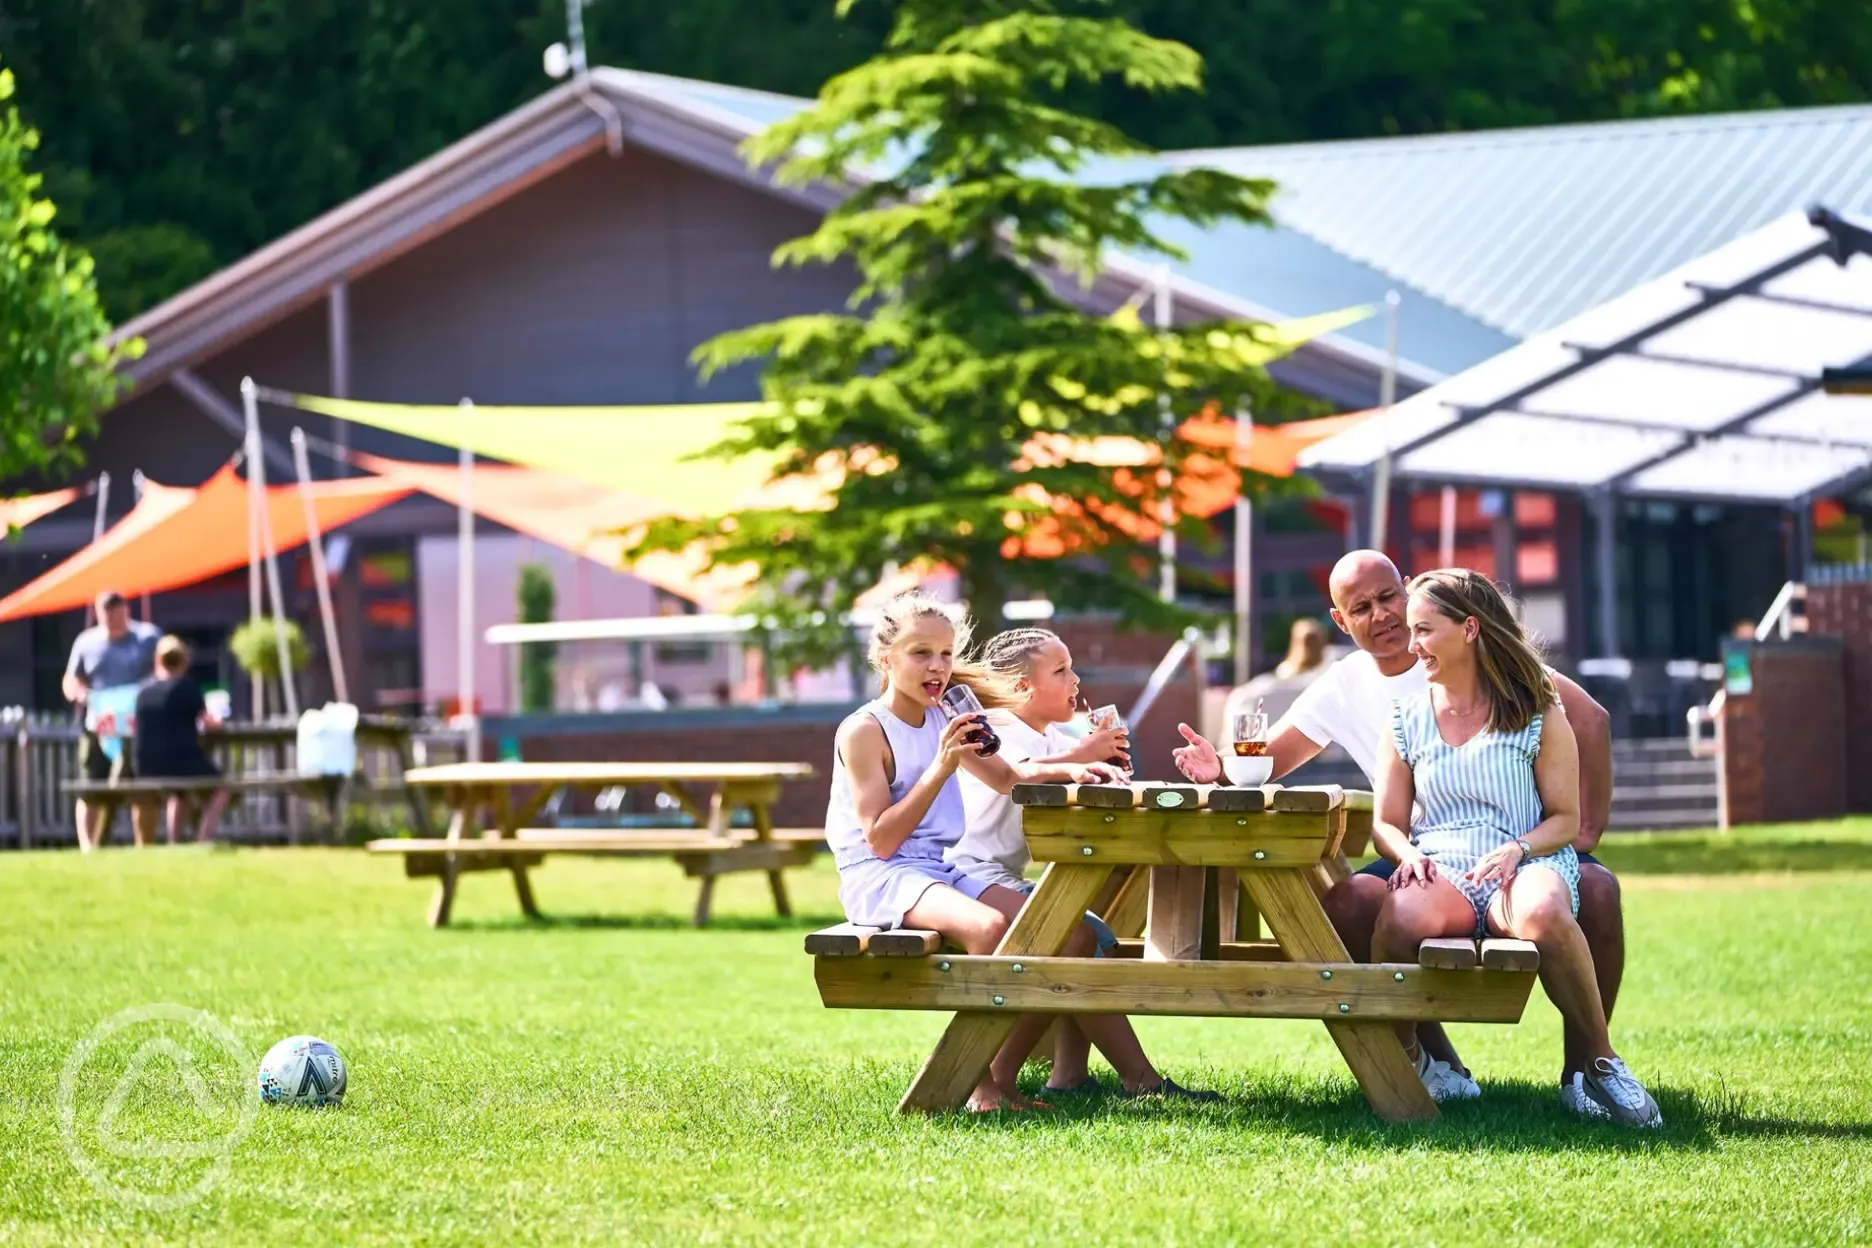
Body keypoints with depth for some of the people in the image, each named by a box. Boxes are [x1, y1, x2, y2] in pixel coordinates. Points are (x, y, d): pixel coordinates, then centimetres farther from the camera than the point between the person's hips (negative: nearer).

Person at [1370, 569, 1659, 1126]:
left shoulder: (1537, 715, 9)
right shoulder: (1407, 720, 18)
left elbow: (1566, 819, 8)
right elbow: (1387, 823, 17)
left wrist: (1517, 849, -13)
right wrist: (1407, 854, -7)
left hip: (1527, 865, -2)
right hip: (1439, 870, 2)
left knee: (1543, 913, -42)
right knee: (1401, 917, -38)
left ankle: (1601, 1062, -24)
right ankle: (1402, 1055, -12)